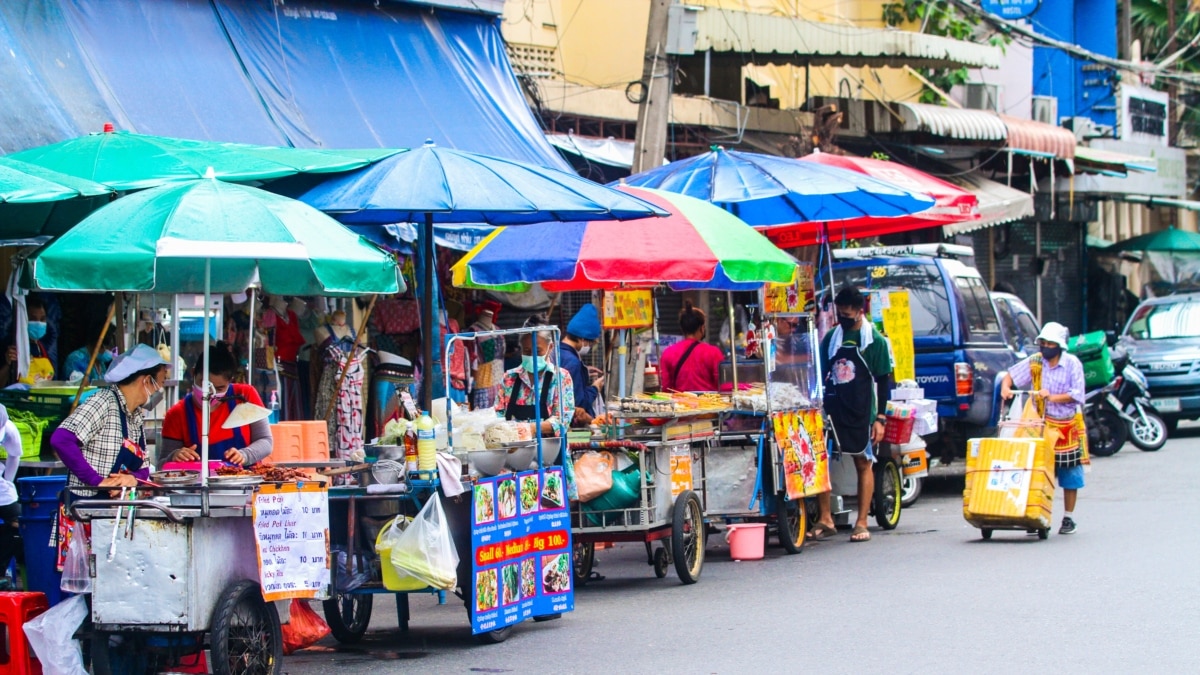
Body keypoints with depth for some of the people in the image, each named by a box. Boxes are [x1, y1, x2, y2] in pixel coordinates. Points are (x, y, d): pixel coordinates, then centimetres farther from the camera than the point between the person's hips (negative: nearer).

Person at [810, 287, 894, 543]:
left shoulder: (875, 341, -1)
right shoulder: (831, 337, 10)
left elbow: (883, 381, -1)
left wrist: (879, 418, -8)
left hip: (861, 413, -4)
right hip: (832, 408, 4)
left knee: (863, 464, 2)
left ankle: (861, 523, 5)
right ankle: (824, 520, 4)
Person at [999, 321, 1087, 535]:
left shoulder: (1072, 364, -8)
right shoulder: (1035, 362, 0)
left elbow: (1077, 395, -13)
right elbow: (1011, 375, 3)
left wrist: (1052, 397, -25)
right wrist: (1006, 387, -19)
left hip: (1068, 425, -2)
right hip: (1043, 425, 2)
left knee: (1069, 476, 4)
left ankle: (1069, 518, 15)